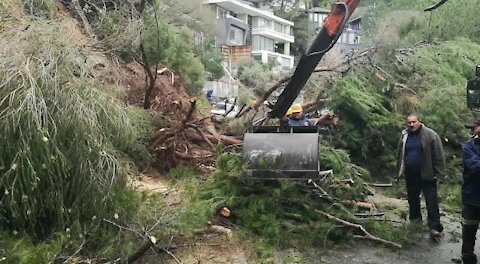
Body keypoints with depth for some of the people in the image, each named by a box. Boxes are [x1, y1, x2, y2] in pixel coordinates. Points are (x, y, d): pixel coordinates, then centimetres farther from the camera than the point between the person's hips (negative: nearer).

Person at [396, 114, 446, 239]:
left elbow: (438, 156, -11)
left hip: (427, 175, -5)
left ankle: (434, 227, -2)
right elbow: (400, 155, 15)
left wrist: (439, 173, -13)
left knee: (431, 201, -5)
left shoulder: (430, 135, -10)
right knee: (412, 199, 18)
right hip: (411, 175, 5)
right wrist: (400, 171, 14)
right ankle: (415, 217, 37)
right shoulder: (404, 136, 6)